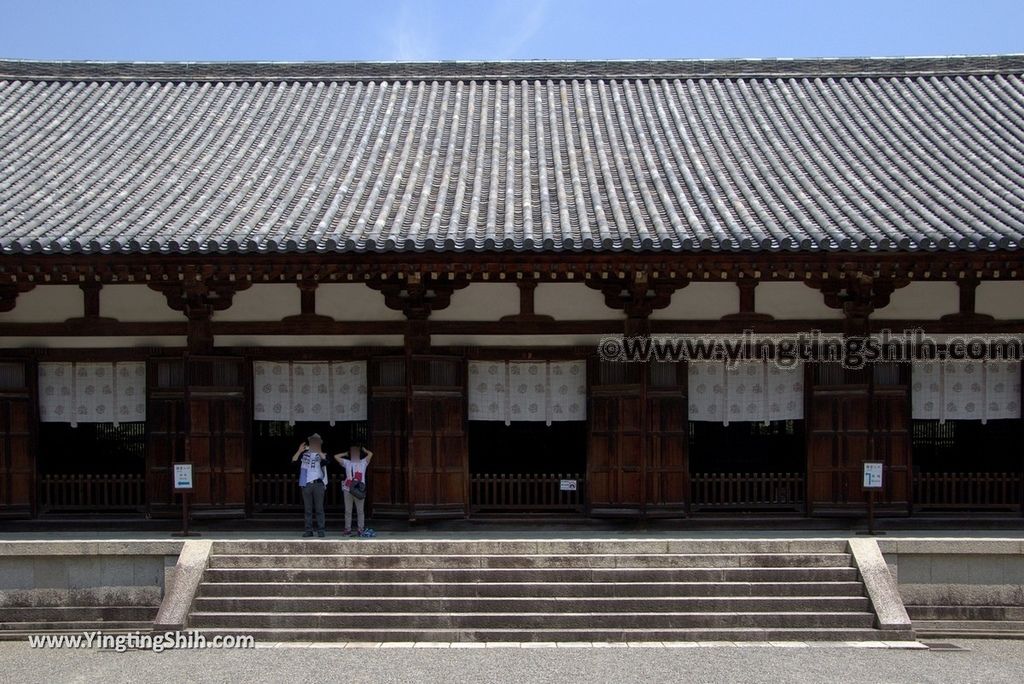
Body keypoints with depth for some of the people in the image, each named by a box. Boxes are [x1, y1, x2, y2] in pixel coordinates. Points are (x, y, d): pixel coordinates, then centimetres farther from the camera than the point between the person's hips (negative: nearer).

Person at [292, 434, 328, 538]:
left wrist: (318, 451, -18)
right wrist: (299, 451, -16)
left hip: (318, 484, -2)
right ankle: (308, 530, 6)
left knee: (319, 509, -1)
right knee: (308, 509, 4)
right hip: (306, 484, 2)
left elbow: (325, 460, -15)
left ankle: (321, 530, -1)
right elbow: (293, 460, -3)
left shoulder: (322, 454, 7)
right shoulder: (304, 454, 11)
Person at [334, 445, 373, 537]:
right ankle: (348, 529, 9)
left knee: (360, 510, -1)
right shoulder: (347, 463, 14)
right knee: (348, 511, 4)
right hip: (348, 490, 2)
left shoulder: (363, 462, 9)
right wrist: (346, 453, 18)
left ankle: (360, 529, 2)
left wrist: (363, 449, 15)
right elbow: (336, 456, 13)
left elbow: (370, 454, -1)